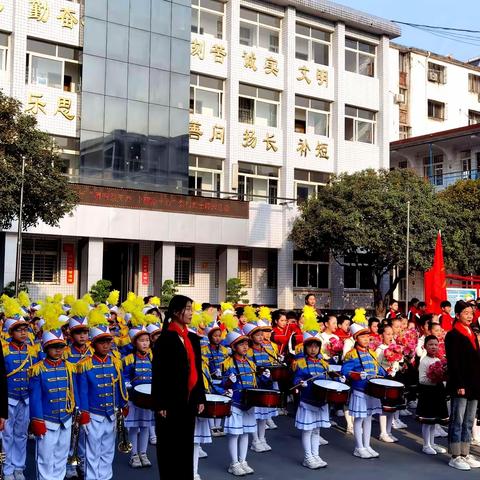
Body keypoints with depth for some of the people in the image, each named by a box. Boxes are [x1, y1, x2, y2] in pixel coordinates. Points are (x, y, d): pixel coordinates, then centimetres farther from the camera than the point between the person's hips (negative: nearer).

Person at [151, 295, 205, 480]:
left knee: (187, 443, 13)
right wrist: (160, 404, -15)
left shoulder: (193, 339, 11)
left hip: (190, 399, 7)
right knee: (169, 444, 3)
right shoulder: (165, 339, -10)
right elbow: (158, 374, -12)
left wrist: (201, 398, 11)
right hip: (172, 400, -7)